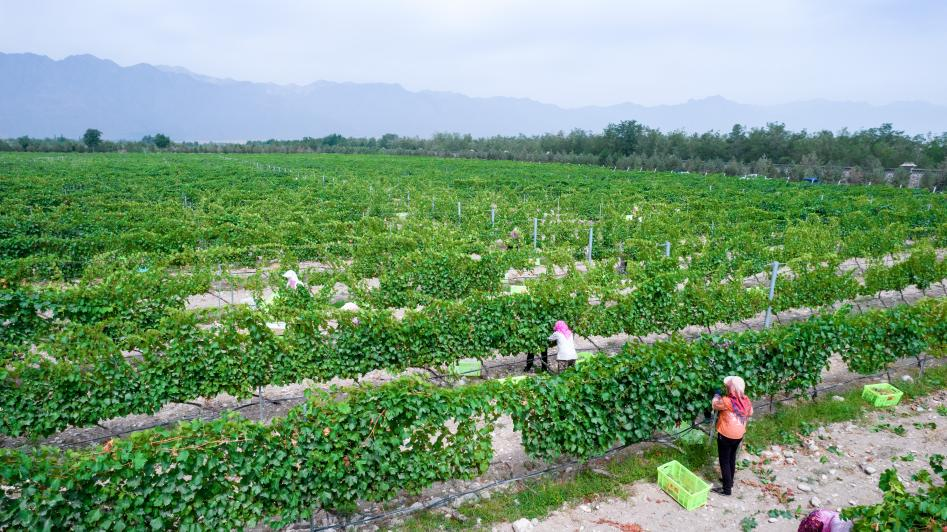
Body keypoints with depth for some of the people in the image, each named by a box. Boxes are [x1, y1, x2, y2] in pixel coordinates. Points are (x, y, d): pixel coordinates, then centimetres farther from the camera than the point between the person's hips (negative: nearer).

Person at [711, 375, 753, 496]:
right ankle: (730, 481, 41)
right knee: (732, 458, 25)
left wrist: (716, 396, 9)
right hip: (739, 435, 7)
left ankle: (727, 489, 14)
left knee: (724, 461, 7)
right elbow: (750, 413, 11)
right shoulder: (746, 400, -8)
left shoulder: (726, 401, -28)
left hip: (726, 435, -6)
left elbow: (714, 405, -8)